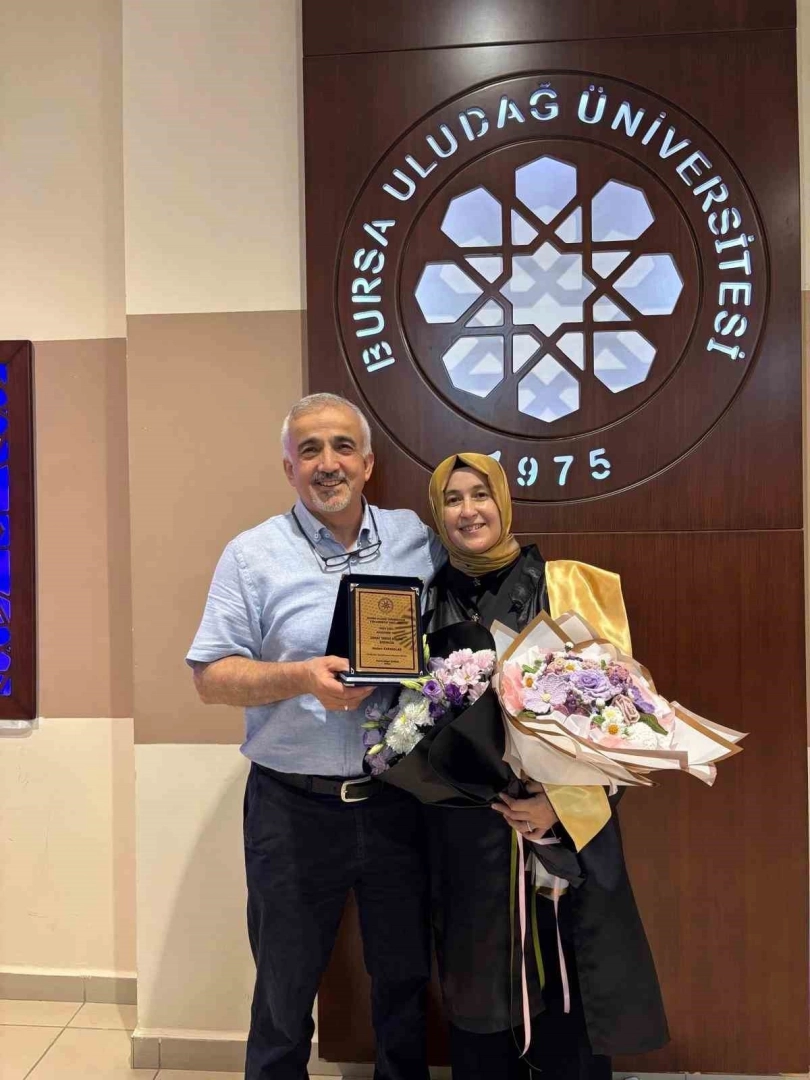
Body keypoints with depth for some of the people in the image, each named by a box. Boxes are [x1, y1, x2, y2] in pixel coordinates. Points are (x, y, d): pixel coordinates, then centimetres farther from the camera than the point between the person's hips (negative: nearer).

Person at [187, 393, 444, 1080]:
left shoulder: (416, 537, 2)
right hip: (294, 805, -2)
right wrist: (301, 677, -22)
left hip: (396, 798, 3)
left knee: (405, 975, 22)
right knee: (285, 987, 18)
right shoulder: (253, 554, -5)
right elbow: (212, 676, -7)